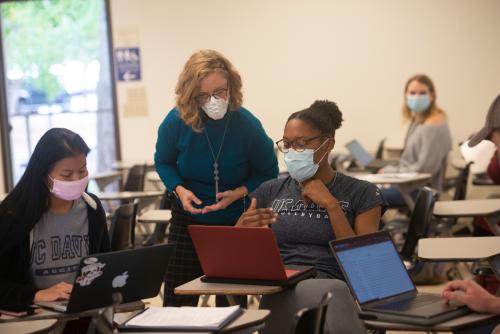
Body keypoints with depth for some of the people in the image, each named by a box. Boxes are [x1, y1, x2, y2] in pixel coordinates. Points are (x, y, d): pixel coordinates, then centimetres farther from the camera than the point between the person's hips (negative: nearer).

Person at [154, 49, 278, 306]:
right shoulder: (176, 122, -14)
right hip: (188, 219, 2)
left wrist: (238, 193, -22)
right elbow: (163, 162, 5)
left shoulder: (248, 126, -18)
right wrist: (179, 189, -14)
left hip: (237, 224, -1)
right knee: (177, 303, 2)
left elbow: (268, 174, -4)